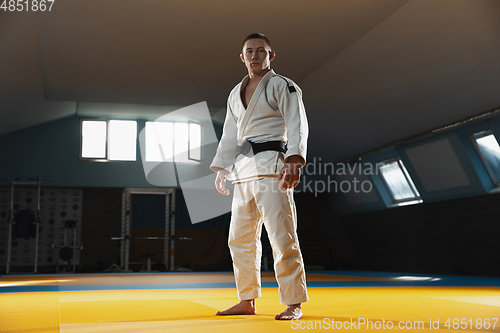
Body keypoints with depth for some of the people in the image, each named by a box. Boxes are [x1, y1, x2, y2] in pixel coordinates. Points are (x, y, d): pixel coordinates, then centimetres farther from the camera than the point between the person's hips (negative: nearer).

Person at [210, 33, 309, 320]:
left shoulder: (283, 86, 1)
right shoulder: (236, 94, 21)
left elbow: (297, 126, -9)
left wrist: (294, 161, -23)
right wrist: (222, 168, 17)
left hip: (272, 166, -7)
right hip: (243, 169, 7)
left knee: (282, 236, -10)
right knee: (240, 239, 9)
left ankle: (294, 304, -2)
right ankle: (247, 301, 20)